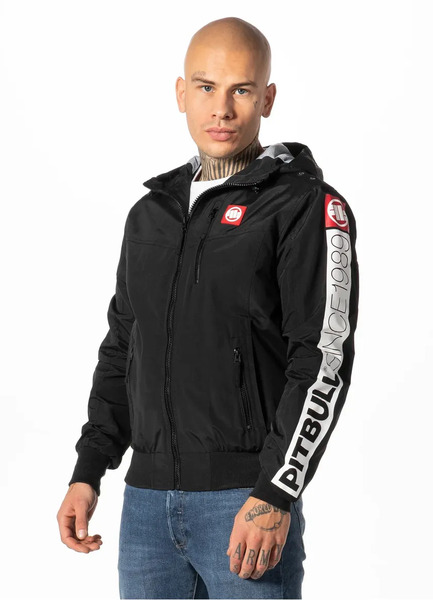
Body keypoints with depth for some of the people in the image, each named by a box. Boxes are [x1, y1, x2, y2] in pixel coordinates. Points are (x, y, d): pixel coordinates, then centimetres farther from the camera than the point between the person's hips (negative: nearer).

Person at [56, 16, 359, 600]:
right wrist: (88, 472, 14)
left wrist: (274, 496, -19)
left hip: (248, 502, -6)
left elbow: (325, 359, -12)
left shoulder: (307, 207, -5)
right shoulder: (151, 212, 16)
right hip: (146, 498, 6)